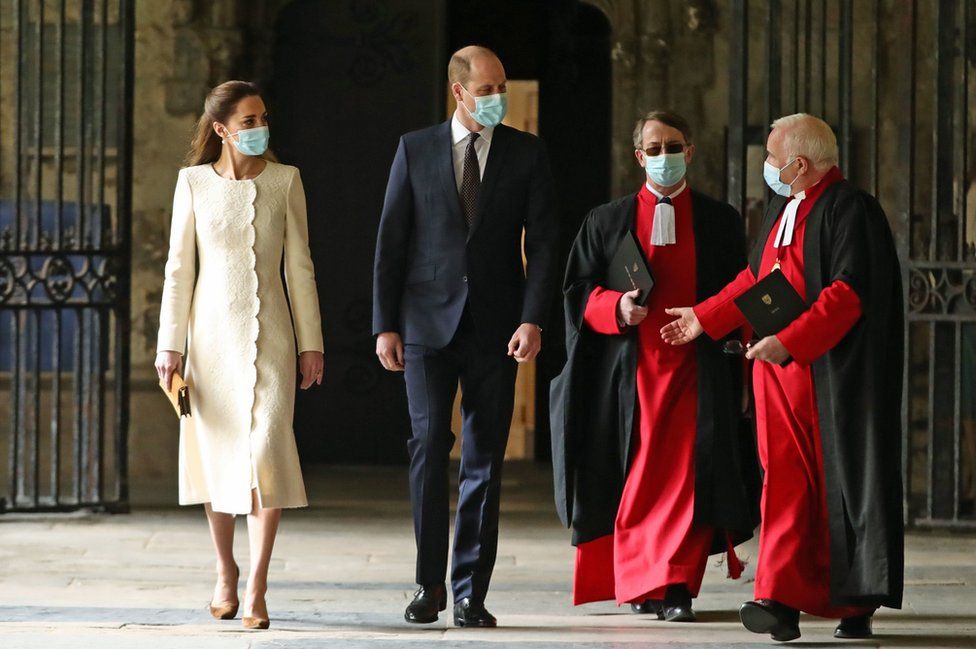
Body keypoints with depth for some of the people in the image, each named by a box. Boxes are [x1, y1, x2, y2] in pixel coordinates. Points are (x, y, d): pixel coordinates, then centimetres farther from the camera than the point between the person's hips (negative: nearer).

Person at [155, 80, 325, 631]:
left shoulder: (284, 181, 3)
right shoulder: (195, 182, 2)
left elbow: (299, 265, 5)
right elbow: (180, 268, 4)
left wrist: (311, 341, 2)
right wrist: (171, 344, -1)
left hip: (269, 334, -1)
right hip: (212, 331, 1)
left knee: (266, 450, -14)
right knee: (216, 452, 7)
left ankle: (257, 588, -12)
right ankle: (226, 571, 25)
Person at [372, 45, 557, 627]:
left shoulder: (527, 153, 4)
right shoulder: (416, 150, 4)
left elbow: (542, 241, 0)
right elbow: (391, 241, 5)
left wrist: (533, 319, -12)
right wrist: (385, 325, 0)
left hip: (495, 328, 1)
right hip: (429, 321, -1)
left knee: (485, 461, 2)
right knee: (429, 447, -9)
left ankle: (470, 594, 7)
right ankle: (429, 584, 2)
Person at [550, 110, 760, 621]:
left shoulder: (721, 222, 10)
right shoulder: (606, 222, 10)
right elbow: (579, 291, 6)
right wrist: (616, 307, -13)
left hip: (696, 368, -1)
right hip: (631, 370, 1)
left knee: (686, 478, -10)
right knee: (636, 480, 2)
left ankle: (675, 587, -12)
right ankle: (638, 581, 15)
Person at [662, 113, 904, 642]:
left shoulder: (850, 210, -11)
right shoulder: (781, 207, 16)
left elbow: (849, 291, -20)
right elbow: (755, 278, 27)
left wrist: (789, 341, -26)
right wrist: (706, 318, 24)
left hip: (831, 375, -7)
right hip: (780, 378, 7)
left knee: (841, 480, -2)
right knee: (786, 483, 0)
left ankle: (856, 605, 6)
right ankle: (781, 602, -5)